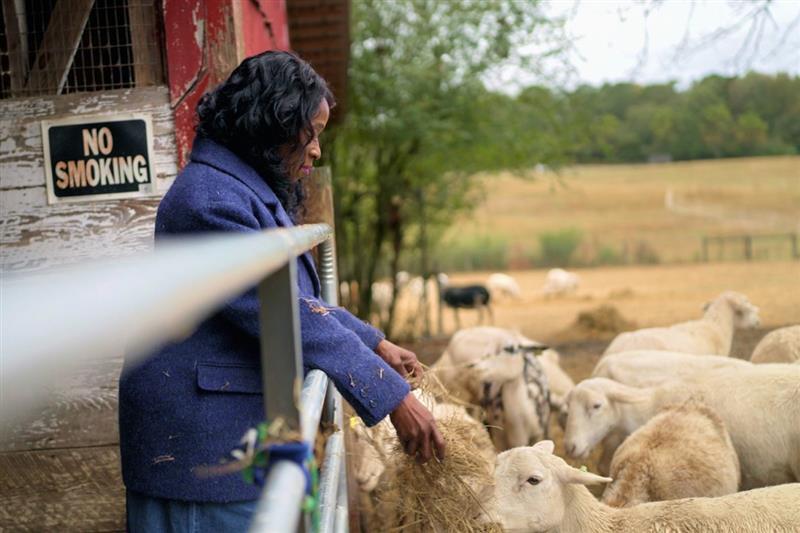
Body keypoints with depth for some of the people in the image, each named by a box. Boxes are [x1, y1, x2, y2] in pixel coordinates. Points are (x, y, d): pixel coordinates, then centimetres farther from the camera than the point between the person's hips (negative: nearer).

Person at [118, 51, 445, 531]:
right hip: (202, 434, -10)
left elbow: (300, 297, 24)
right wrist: (393, 397, -22)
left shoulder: (254, 194, 16)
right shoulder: (214, 199, -19)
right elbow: (289, 316, -24)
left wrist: (376, 344, 16)